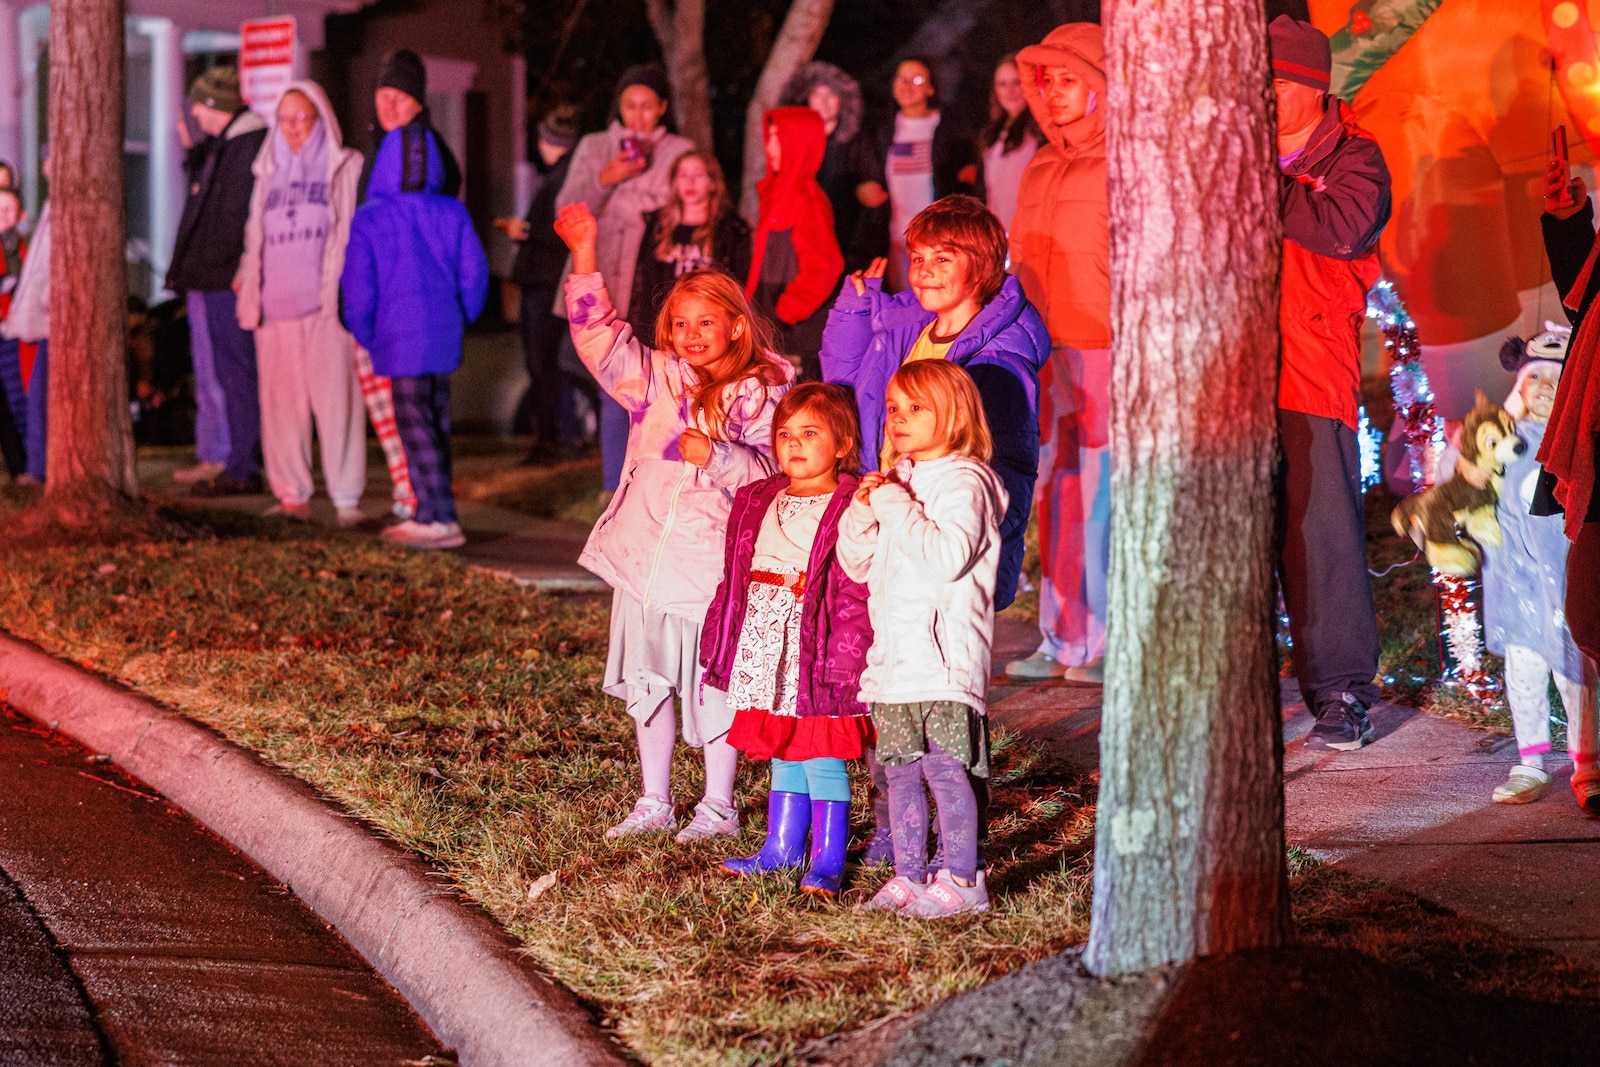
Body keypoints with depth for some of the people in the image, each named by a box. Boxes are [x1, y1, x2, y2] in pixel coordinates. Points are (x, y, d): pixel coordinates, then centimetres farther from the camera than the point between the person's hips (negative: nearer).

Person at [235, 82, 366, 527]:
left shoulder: (346, 169, 7)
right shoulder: (270, 175, 20)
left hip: (327, 303, -4)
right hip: (277, 304, 4)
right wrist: (247, 278, 11)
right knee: (282, 401, 1)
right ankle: (292, 494, 7)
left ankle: (347, 498, -8)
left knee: (335, 398, -9)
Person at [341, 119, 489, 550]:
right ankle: (427, 514, 20)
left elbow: (357, 287, -7)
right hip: (445, 336, 5)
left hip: (400, 339, -5)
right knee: (436, 425, 14)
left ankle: (441, 519, -10)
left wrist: (365, 336, 5)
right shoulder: (453, 215, 3)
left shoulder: (369, 220, -7)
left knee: (416, 429, -3)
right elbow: (474, 274, 4)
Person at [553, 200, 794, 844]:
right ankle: (654, 803, 25)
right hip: (645, 552, 6)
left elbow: (771, 471, -13)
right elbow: (598, 333, 7)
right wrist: (585, 258, 1)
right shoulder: (655, 378, 7)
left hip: (711, 562, -6)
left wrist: (718, 456, -27)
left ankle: (718, 809, 15)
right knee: (647, 681, 13)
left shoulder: (759, 392, -7)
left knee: (712, 685, 2)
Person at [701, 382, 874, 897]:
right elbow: (734, 580, 17)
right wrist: (719, 645, 15)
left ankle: (828, 859, 5)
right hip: (765, 648, 7)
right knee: (782, 753, 17)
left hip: (817, 653, -7)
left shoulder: (853, 510, -10)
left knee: (822, 756, -3)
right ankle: (781, 848, 27)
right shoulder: (757, 503, 13)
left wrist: (844, 659, -20)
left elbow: (858, 593, -15)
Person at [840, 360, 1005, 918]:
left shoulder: (963, 482, -8)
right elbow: (856, 563, 18)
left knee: (944, 766, -9)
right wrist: (864, 511, 0)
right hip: (894, 653, 8)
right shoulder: (896, 481, 17)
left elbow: (947, 556, -23)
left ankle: (962, 880, -5)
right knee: (901, 769, 10)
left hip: (944, 654, -8)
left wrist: (896, 508, -19)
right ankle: (908, 875, 16)